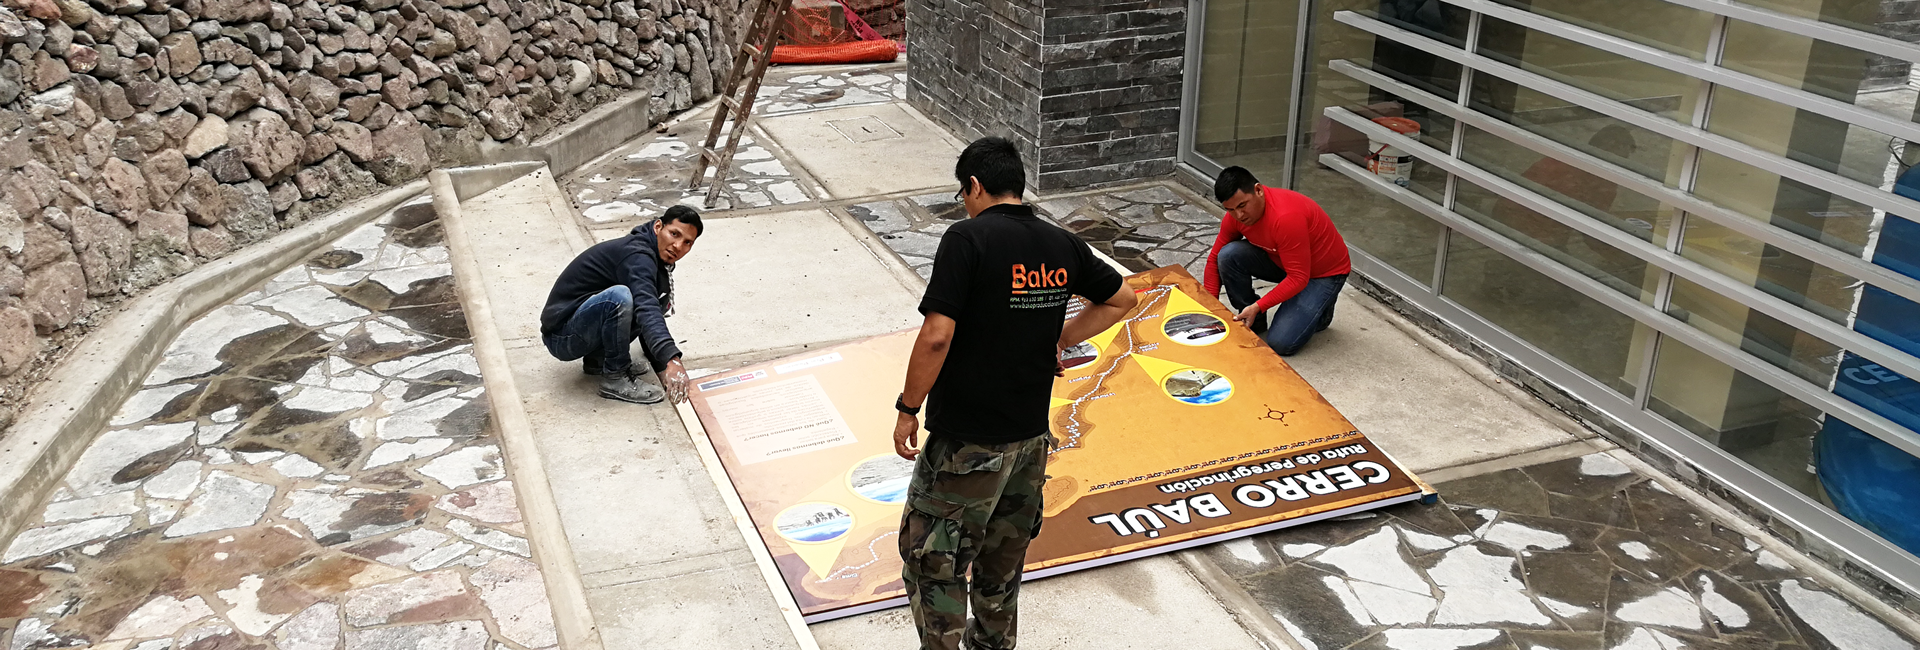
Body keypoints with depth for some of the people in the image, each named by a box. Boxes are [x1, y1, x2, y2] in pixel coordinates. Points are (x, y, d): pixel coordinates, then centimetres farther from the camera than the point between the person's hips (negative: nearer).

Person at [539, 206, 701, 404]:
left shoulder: (655, 257, 9)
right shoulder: (637, 254, -22)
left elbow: (648, 316, 17)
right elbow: (646, 309, -39)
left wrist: (662, 366, 9)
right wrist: (671, 360, -51)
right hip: (561, 337, -9)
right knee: (618, 296, -36)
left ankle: (596, 359, 9)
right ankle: (615, 379, -16)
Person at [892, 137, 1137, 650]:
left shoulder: (967, 239, -17)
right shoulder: (1062, 246, 3)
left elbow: (936, 336, -22)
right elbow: (1121, 299, 18)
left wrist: (908, 410, -11)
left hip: (967, 441, -7)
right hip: (1031, 435, 7)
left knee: (931, 558, 6)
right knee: (1002, 558, 24)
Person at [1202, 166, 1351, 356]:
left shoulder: (1286, 217, -36)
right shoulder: (1235, 216, -13)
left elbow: (1298, 278, -32)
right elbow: (1215, 258, -1)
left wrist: (1257, 307, -34)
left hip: (1324, 273, -7)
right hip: (1282, 262, 7)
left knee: (1280, 343, -21)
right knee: (1228, 255, -20)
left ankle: (1319, 310, 10)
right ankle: (1253, 321, 0)